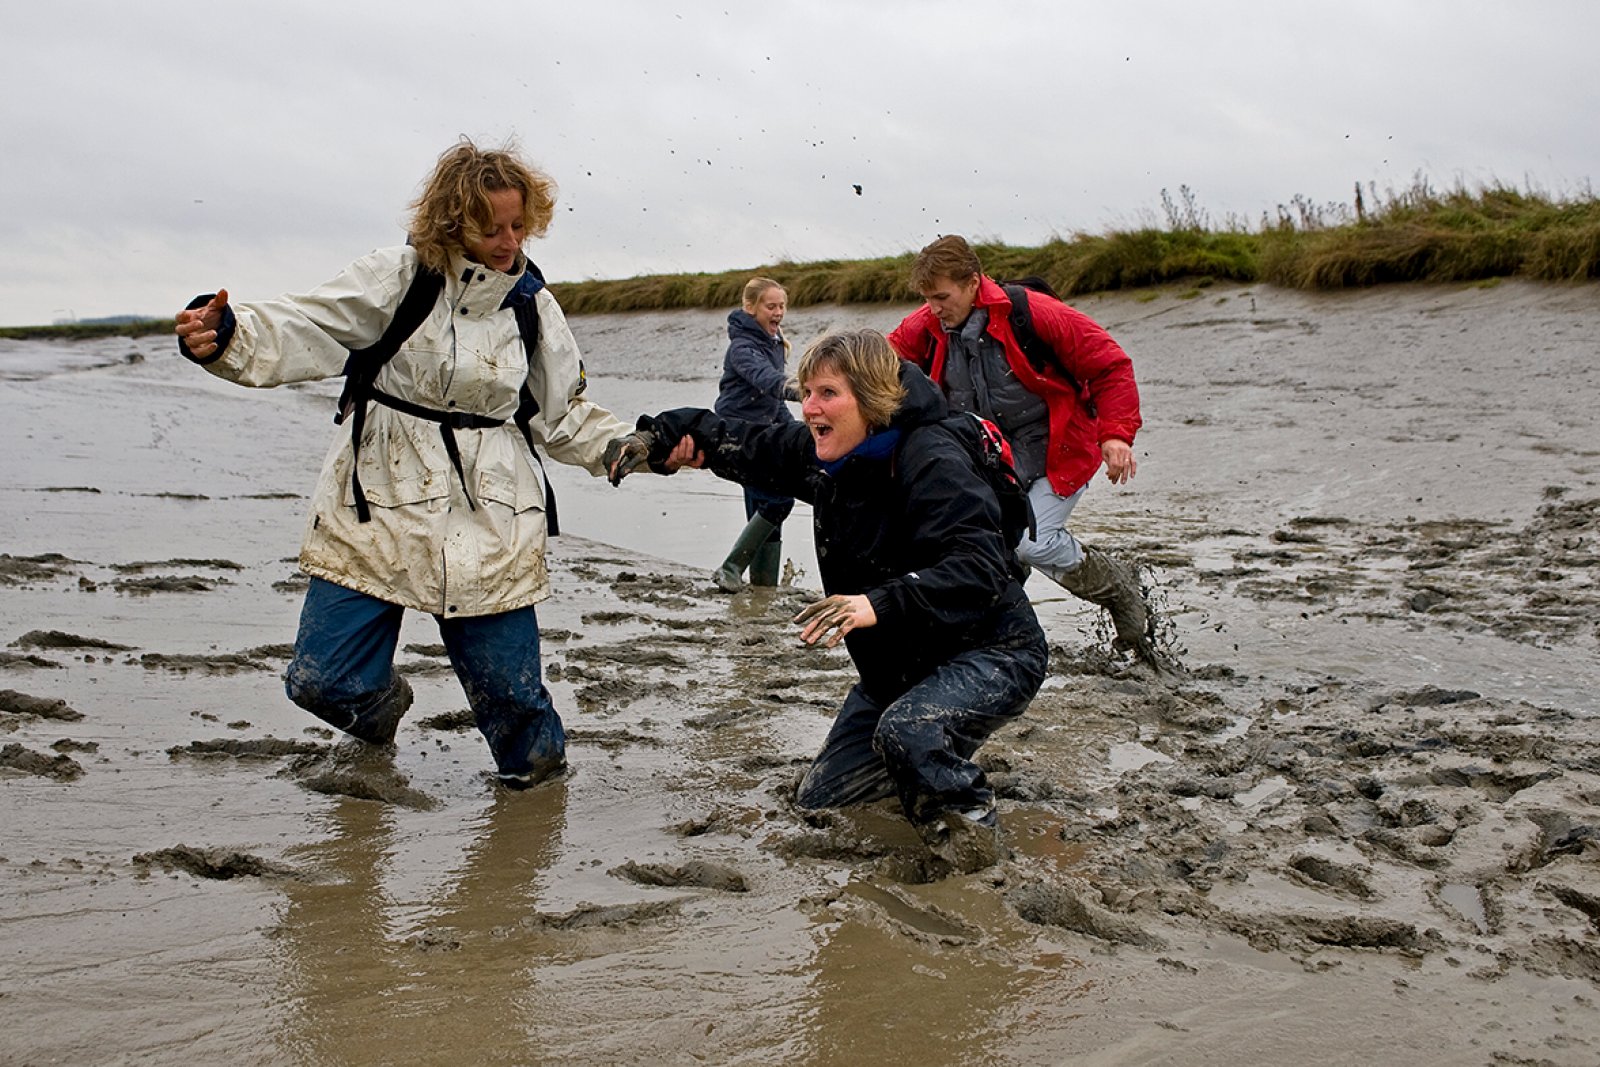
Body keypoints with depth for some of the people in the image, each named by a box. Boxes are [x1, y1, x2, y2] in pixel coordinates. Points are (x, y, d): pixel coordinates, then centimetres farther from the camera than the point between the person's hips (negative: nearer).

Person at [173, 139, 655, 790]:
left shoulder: (532, 305, 4)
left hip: (487, 521, 1)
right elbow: (300, 332, -9)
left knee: (506, 684, 0)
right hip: (379, 507, 0)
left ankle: (537, 760, 36)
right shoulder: (397, 280, -4)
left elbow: (563, 415, 11)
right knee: (322, 682, -1)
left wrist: (626, 448, -6)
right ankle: (383, 703, 37)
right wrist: (223, 337, -27)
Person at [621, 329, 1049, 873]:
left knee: (906, 731, -39)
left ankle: (970, 820, -9)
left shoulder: (933, 464, -28)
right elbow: (749, 445, 13)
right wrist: (663, 436, -4)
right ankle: (938, 759, 30)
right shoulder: (825, 456, -3)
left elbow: (977, 569, -39)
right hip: (896, 662, 9)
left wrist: (881, 604, -52)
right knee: (817, 800, 9)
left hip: (991, 651, -8)